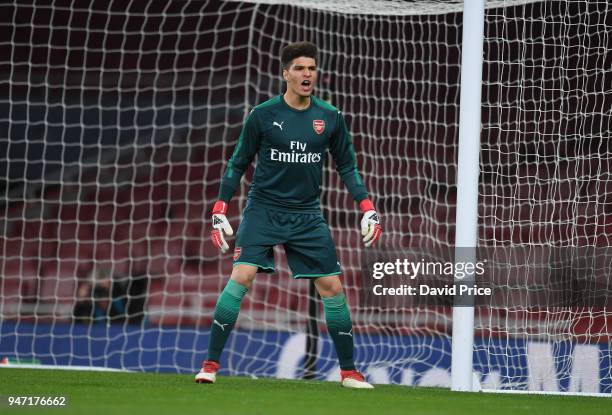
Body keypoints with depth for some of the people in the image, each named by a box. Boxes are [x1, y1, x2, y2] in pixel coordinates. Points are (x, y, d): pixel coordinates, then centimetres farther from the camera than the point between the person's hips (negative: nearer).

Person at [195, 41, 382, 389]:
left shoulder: (330, 118, 2)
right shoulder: (263, 115, -5)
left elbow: (347, 166, 10)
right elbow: (239, 164, 3)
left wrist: (368, 209, 0)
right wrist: (220, 210, -3)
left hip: (307, 214, 2)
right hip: (263, 209, -2)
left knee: (332, 287, 0)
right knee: (242, 276, -18)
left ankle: (349, 371, 14)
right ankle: (211, 364, -12)